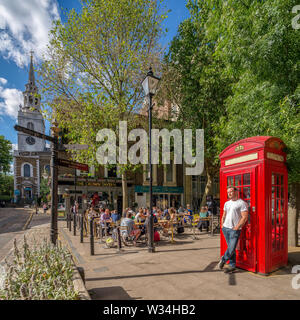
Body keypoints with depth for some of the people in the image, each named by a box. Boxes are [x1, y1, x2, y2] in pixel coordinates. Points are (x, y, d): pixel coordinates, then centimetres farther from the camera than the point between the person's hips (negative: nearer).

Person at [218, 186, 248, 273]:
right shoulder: (226, 203, 13)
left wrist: (237, 227, -14)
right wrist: (222, 225, 11)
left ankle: (223, 260, 19)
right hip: (225, 228, 6)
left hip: (234, 230, -5)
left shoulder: (242, 203, -7)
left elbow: (244, 217, -12)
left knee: (231, 249, -4)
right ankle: (232, 265, 21)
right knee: (230, 247, 10)